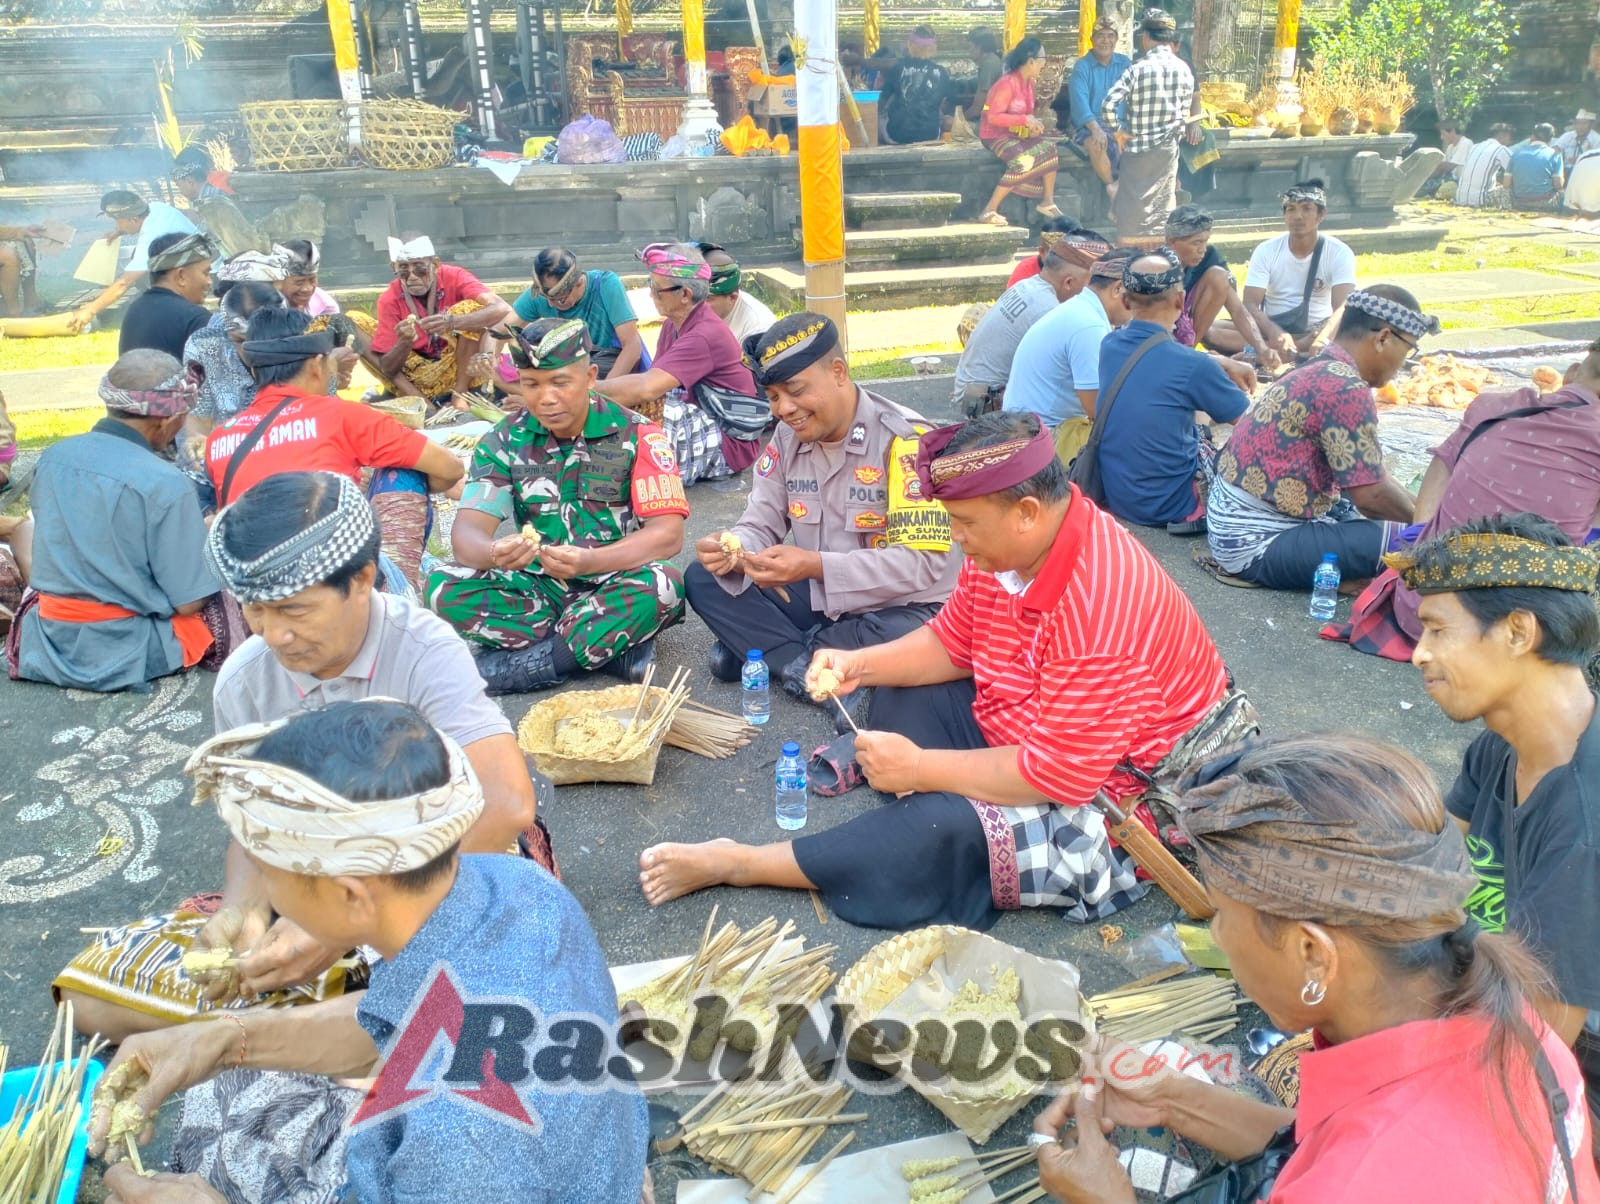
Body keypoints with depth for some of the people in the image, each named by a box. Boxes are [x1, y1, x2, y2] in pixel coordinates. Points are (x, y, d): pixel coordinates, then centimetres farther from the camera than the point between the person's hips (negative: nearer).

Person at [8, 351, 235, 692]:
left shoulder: (52, 458, -2)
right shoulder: (165, 484, -21)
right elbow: (188, 602, -17)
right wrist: (204, 539, 3)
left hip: (45, 646, 5)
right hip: (126, 653, -5)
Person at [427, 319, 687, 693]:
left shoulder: (637, 435, -9)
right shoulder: (505, 441, -1)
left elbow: (668, 533, -18)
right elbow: (468, 529, -10)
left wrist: (590, 561, -36)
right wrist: (494, 552, -36)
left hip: (614, 586, -3)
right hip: (539, 586, 3)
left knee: (663, 586, -35)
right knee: (445, 587, -22)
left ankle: (524, 661, -22)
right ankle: (615, 643, -22)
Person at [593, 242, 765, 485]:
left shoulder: (706, 335, -23)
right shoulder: (672, 325, 8)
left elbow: (646, 388, -33)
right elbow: (654, 381, 2)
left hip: (729, 444, -9)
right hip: (699, 427, 9)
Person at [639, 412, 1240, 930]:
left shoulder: (1098, 603, -33)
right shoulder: (1002, 548, -6)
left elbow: (1059, 777, -31)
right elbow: (951, 641, 8)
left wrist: (920, 768, -24)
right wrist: (861, 664, -8)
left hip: (1112, 797, -10)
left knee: (947, 831, -28)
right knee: (901, 698, 8)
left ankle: (736, 864, -18)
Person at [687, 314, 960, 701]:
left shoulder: (905, 439, -20)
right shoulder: (788, 437, 0)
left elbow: (922, 562, -26)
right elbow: (761, 526, 2)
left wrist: (814, 565, -35)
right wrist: (733, 550, -23)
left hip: (899, 608, -5)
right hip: (817, 600, 6)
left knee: (906, 640, -40)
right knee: (703, 578, -9)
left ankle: (765, 649, -15)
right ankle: (811, 672, -20)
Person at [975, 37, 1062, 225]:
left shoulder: (1028, 82, 9)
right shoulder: (1007, 83, -19)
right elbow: (993, 117, -24)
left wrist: (1033, 124, -5)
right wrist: (1025, 120, -25)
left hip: (1018, 133, 8)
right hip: (996, 135, -8)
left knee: (1048, 146, -10)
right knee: (1023, 161, -30)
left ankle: (1048, 201, -5)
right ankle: (989, 211, -26)